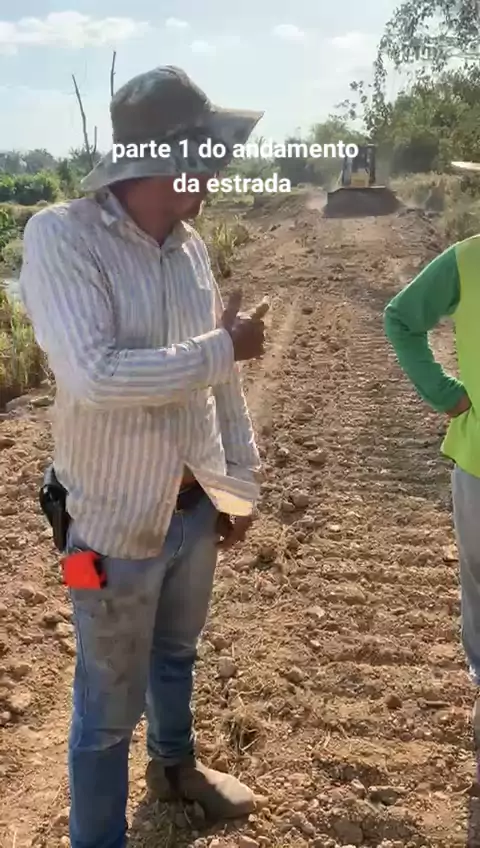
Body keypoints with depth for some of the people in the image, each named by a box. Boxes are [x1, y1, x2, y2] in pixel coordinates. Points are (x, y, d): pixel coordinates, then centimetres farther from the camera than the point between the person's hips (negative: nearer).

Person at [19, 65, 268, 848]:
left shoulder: (190, 246, 1)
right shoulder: (60, 237, -19)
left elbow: (221, 376, 7)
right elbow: (93, 376, -32)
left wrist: (240, 483, 10)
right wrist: (221, 348, -21)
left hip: (194, 506, 7)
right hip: (118, 521, -6)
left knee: (176, 653, 29)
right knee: (110, 705, 12)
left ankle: (175, 765, 57)